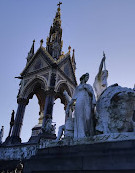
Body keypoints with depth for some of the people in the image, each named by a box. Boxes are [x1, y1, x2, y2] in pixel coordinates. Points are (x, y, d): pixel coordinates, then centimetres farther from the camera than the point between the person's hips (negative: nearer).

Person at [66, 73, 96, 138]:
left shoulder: (89, 86, 28)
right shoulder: (77, 87, 25)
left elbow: (92, 95, 13)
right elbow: (73, 98, 19)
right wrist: (68, 107, 10)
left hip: (87, 102, 1)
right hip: (79, 102, -1)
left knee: (88, 118, -17)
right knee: (80, 119, -16)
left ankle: (88, 136, -23)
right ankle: (81, 136, -24)